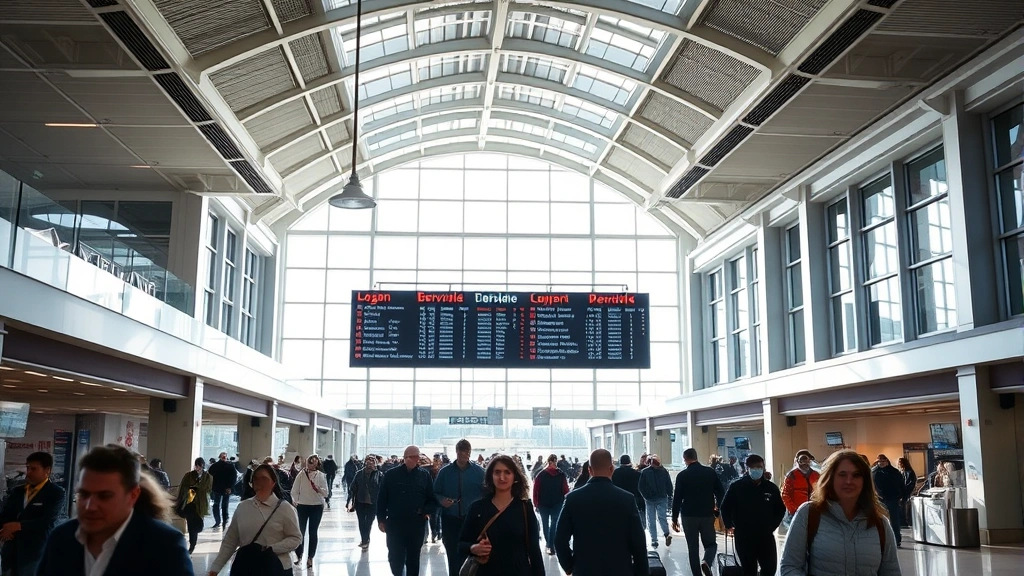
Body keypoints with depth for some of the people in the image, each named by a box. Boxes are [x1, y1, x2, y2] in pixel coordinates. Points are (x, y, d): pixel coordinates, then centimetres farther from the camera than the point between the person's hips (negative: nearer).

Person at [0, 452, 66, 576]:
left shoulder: (56, 493, -5)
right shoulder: (17, 492, 14)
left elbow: (47, 522, -15)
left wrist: (18, 526, -18)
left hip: (34, 554, -5)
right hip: (10, 553, 5)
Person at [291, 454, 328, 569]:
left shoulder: (321, 475, -4)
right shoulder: (301, 474, -3)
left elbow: (325, 493, -8)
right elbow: (294, 491, 0)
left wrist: (319, 489, -26)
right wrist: (295, 502, -7)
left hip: (317, 506, 0)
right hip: (302, 506, 0)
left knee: (313, 532, 5)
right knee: (301, 531, 4)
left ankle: (310, 558, 11)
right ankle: (299, 556, 18)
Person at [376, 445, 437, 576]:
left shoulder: (424, 475, 2)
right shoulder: (391, 474, -1)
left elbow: (432, 499, 6)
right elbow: (381, 498, 2)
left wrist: (426, 511, -11)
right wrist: (381, 519, -2)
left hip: (417, 524, 1)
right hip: (395, 523, -1)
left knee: (413, 558, 10)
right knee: (395, 556, 4)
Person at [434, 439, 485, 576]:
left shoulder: (478, 471, 0)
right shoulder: (445, 471, 3)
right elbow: (436, 493, 8)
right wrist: (442, 500, -12)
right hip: (450, 519, 1)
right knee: (452, 554, 8)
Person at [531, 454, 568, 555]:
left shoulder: (541, 475, -4)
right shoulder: (561, 475, -6)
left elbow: (536, 490, -7)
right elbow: (566, 490, -8)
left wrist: (536, 503, -1)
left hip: (543, 504, 1)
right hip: (557, 504, -1)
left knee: (545, 523, 17)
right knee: (554, 524, 2)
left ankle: (548, 542, 30)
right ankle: (551, 546, -6)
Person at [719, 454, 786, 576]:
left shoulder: (771, 488, 0)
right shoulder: (736, 486, -6)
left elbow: (781, 509, 14)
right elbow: (725, 507, 3)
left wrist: (773, 525, 7)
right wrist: (729, 525, 2)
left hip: (766, 536, 2)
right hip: (743, 537, -2)